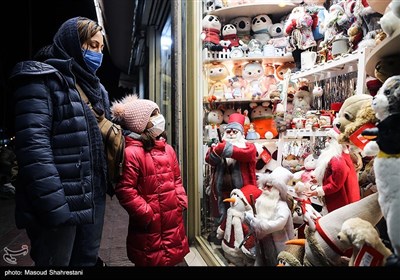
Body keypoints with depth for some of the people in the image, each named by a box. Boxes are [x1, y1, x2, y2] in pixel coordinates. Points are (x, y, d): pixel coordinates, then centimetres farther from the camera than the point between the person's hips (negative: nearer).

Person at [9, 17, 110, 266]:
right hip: (60, 203, -7)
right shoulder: (42, 79, -9)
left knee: (87, 261, 18)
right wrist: (53, 206, -23)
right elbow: (33, 146, -19)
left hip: (94, 197, 7)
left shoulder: (95, 87, 17)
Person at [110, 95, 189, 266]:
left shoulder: (167, 149, 8)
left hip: (174, 220, 7)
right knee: (151, 260, 11)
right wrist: (145, 214, -18)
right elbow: (125, 189, -20)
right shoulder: (131, 152, -18)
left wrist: (182, 201, 6)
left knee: (174, 257, 21)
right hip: (150, 224, -7)